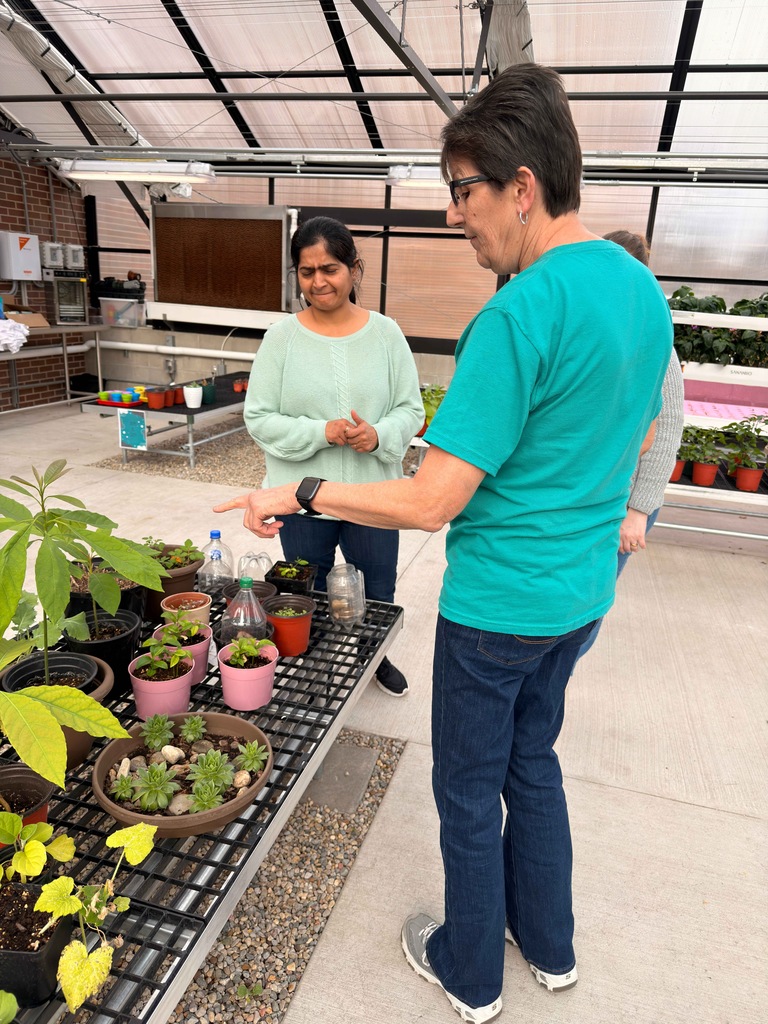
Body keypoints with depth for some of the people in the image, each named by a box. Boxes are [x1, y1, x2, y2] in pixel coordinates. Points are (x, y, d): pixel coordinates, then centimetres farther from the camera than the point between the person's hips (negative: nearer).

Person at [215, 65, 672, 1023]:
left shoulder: (521, 313, -25)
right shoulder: (644, 288, 3)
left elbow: (431, 502, -26)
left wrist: (296, 494, -15)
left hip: (499, 604, -8)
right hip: (583, 592, 9)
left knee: (469, 792, 14)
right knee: (532, 762, 26)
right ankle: (550, 947, 47)